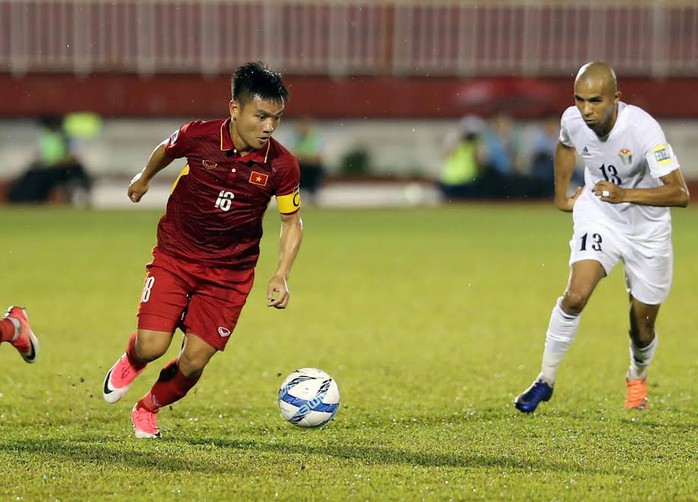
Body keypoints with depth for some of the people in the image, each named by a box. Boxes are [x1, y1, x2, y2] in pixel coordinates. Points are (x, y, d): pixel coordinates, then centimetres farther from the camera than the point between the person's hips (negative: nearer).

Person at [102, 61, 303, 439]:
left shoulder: (281, 165, -15)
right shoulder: (198, 138, -16)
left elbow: (292, 222, 1)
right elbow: (166, 150, 9)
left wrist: (281, 276, -11)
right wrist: (144, 179, 29)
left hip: (230, 271, 1)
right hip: (175, 255, -1)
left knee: (194, 361, -4)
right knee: (151, 347, -14)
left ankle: (148, 410, 27)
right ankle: (130, 362, 26)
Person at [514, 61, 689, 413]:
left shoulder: (642, 128, -31)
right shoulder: (573, 120, -15)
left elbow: (679, 193, -34)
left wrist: (625, 194, -44)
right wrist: (561, 196, 13)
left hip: (647, 229, -2)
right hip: (597, 218, 2)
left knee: (642, 329, 7)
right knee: (575, 295, -22)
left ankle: (637, 376, 41)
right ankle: (546, 379, -7)